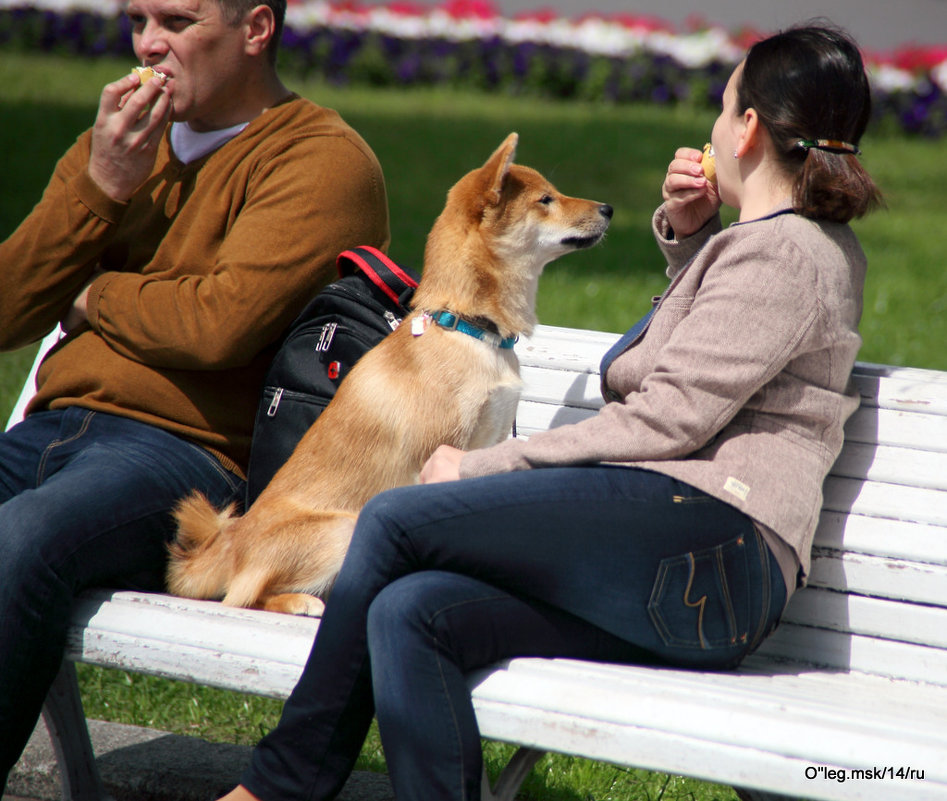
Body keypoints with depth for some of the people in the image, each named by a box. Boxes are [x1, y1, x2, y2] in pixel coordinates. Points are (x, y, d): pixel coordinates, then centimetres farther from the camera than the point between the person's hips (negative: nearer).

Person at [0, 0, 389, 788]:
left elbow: (221, 323, -16)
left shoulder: (323, 158, -1)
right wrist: (101, 186, 1)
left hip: (188, 451, -7)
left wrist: (95, 297, 3)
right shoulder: (118, 143, 22)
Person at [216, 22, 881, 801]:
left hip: (711, 542, -10)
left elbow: (667, 421, -13)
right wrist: (688, 233, 27)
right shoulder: (807, 245, 27)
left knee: (393, 523, -13)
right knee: (407, 611, -11)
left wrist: (481, 467, -6)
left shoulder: (783, 252, -5)